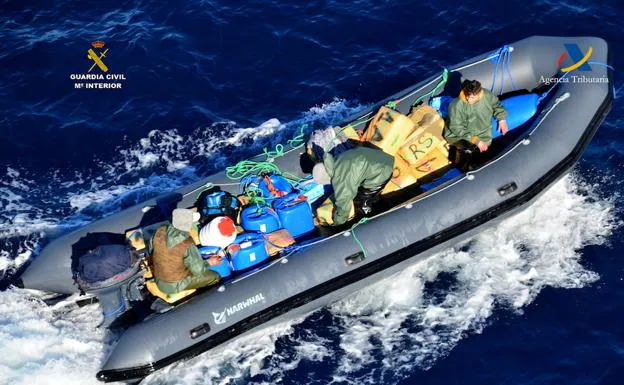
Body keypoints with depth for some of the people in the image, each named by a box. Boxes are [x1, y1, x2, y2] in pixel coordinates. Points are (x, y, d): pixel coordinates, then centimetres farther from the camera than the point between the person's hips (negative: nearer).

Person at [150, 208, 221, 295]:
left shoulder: (159, 232, -17)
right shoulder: (188, 245, -32)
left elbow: (152, 249, 2)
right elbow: (198, 270, -21)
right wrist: (209, 262, -1)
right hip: (176, 285, -6)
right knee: (214, 277, 4)